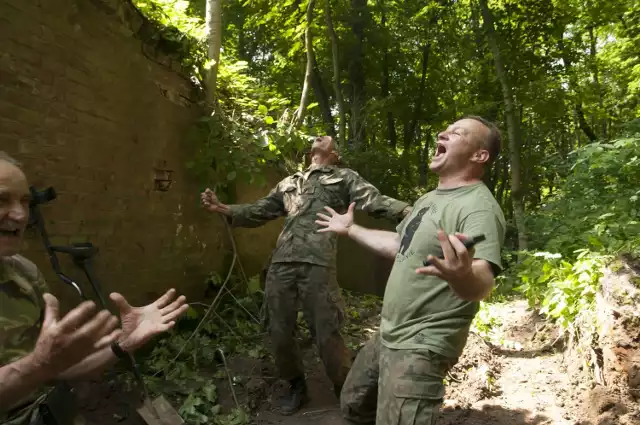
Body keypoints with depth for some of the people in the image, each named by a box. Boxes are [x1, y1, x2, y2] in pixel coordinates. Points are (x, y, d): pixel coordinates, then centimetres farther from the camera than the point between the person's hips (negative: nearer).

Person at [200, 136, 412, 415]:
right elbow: (259, 211, 27)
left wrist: (410, 211, -16)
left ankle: (345, 391, 23)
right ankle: (296, 386, 33)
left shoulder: (344, 177, 15)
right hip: (281, 263, 5)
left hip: (318, 263, -4)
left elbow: (375, 202, 1)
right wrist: (223, 209, 15)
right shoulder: (288, 183, 28)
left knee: (327, 334, -1)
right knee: (279, 332, 9)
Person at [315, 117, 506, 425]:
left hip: (422, 346, -9)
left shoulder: (479, 207, -21)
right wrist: (350, 229, 30)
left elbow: (482, 283, -35)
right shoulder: (429, 198, 10)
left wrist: (462, 277, -58)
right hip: (388, 336, 9)